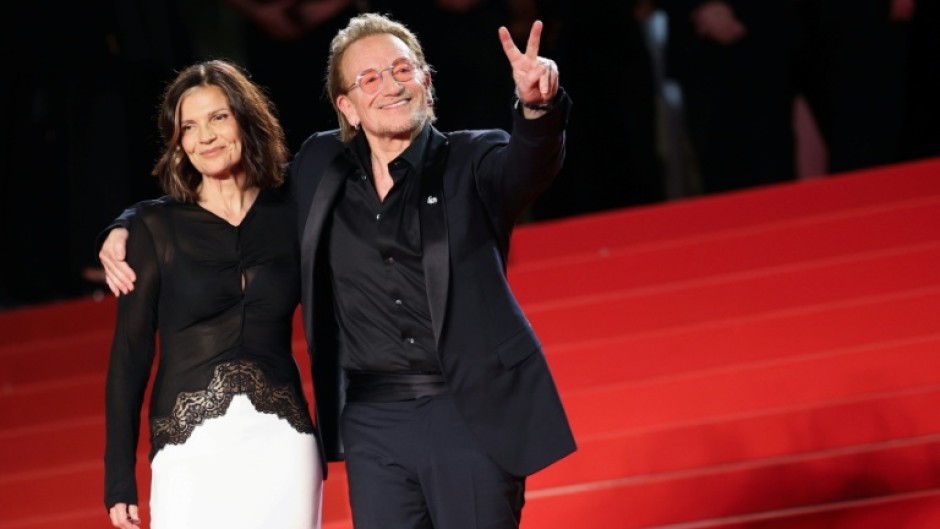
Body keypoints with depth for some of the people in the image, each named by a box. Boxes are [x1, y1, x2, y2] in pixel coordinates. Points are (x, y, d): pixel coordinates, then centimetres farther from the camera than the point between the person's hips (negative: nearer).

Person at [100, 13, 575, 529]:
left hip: (471, 415, -3)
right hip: (373, 424, 3)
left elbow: (529, 162, -22)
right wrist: (131, 229, 10)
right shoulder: (320, 168, 10)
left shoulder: (474, 160, 0)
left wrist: (538, 107, -45)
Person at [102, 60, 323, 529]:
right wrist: (119, 480, -1)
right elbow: (129, 355, 4)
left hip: (281, 443, 1)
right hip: (191, 452, -1)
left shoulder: (289, 217, 9)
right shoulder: (157, 227, 4)